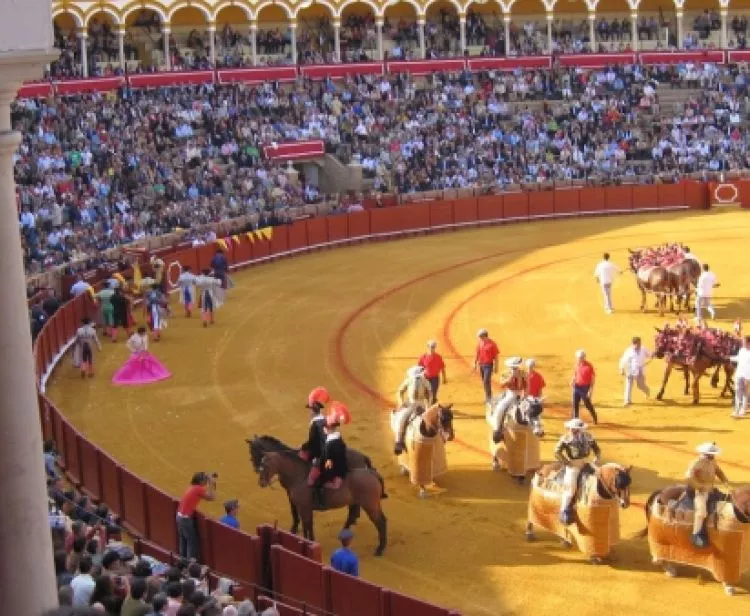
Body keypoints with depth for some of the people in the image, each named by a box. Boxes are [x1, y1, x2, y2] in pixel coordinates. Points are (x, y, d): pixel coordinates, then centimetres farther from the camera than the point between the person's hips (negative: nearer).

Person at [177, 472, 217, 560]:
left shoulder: (193, 487, 10)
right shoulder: (198, 489, -16)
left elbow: (206, 496, 18)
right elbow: (212, 497, -13)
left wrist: (211, 484, 11)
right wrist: (212, 484, -7)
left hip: (180, 516, 9)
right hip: (186, 518, -9)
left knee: (184, 542, 18)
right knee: (192, 542, -1)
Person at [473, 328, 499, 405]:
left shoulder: (492, 344, -11)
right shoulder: (480, 343, 5)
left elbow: (496, 356, -9)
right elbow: (477, 354, 15)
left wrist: (496, 367, -9)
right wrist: (475, 364, 14)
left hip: (488, 365, -6)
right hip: (481, 364, 6)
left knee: (486, 381, -14)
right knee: (484, 382, 11)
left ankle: (489, 398, -9)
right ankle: (488, 397, 22)